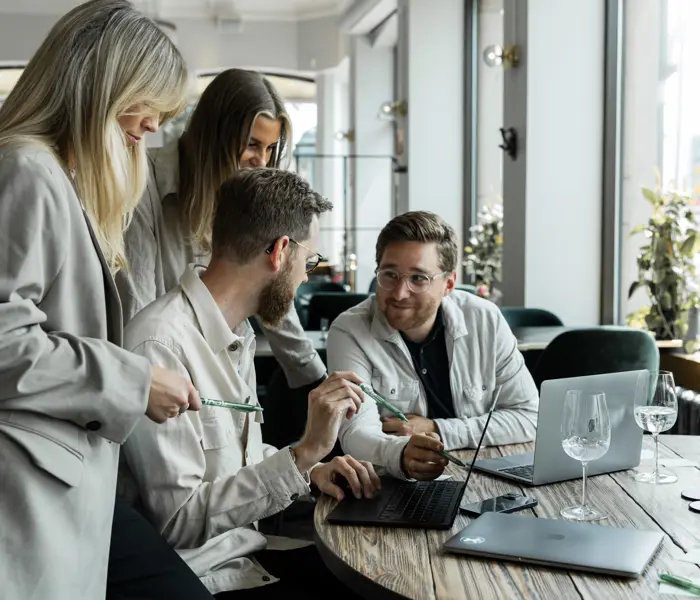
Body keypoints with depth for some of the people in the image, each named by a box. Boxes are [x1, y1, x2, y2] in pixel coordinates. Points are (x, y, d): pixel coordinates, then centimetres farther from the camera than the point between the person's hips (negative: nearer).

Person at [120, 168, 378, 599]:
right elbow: (179, 522, -23)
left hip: (251, 547, 8)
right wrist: (304, 453, -25)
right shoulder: (160, 344, -23)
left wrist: (309, 471, -1)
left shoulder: (239, 332, 7)